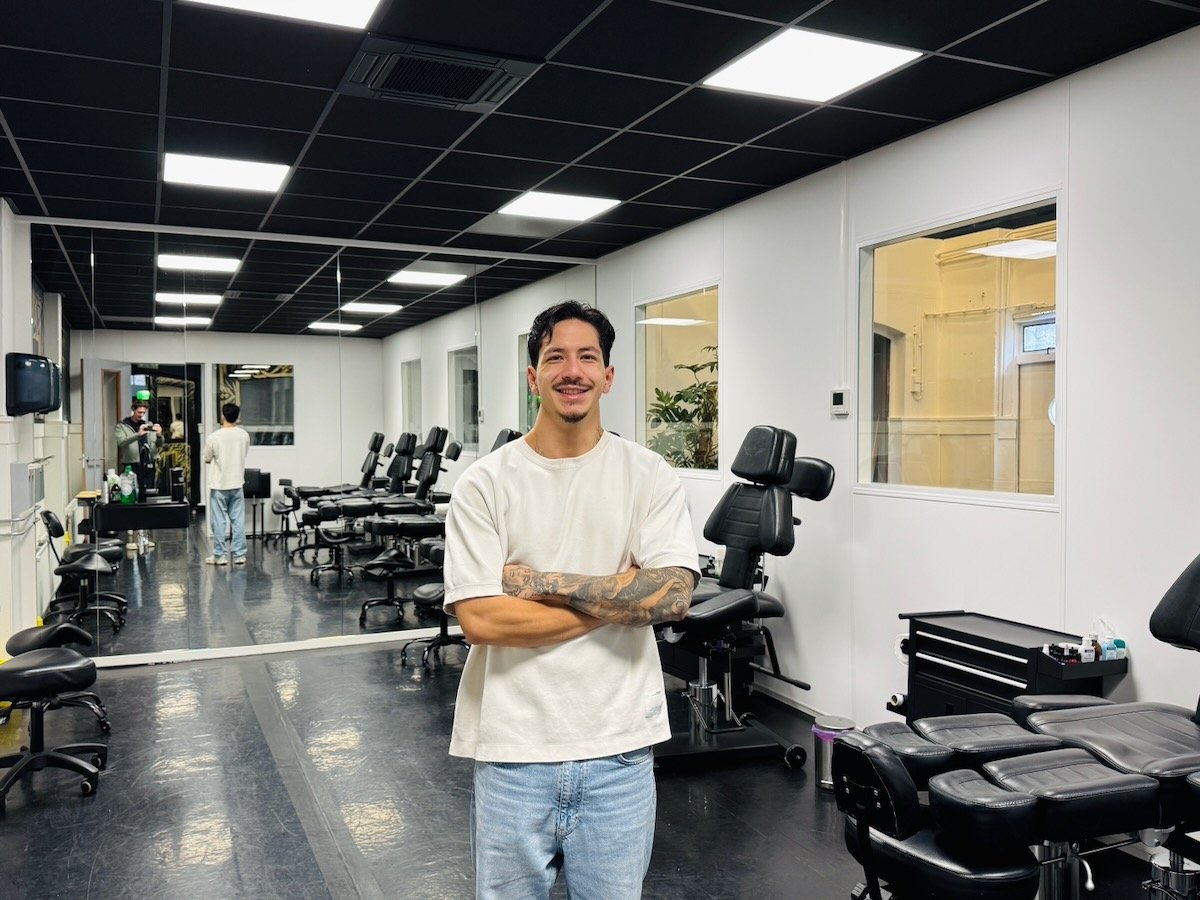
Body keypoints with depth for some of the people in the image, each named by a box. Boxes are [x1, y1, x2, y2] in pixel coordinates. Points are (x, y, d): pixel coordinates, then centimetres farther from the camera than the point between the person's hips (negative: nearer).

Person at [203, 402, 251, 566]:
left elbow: (207, 459, -1)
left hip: (219, 486, -3)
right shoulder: (244, 435, -2)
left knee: (219, 521, 4)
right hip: (237, 484, 3)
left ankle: (220, 556, 8)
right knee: (238, 520, 7)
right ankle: (239, 555, 9)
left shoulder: (214, 437, -14)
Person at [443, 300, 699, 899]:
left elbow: (671, 597, -14)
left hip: (619, 751, 1)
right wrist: (619, 598, -13)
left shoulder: (650, 476, -2)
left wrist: (542, 583, -15)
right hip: (511, 750, 0)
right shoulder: (484, 484, -5)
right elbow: (479, 617, -14)